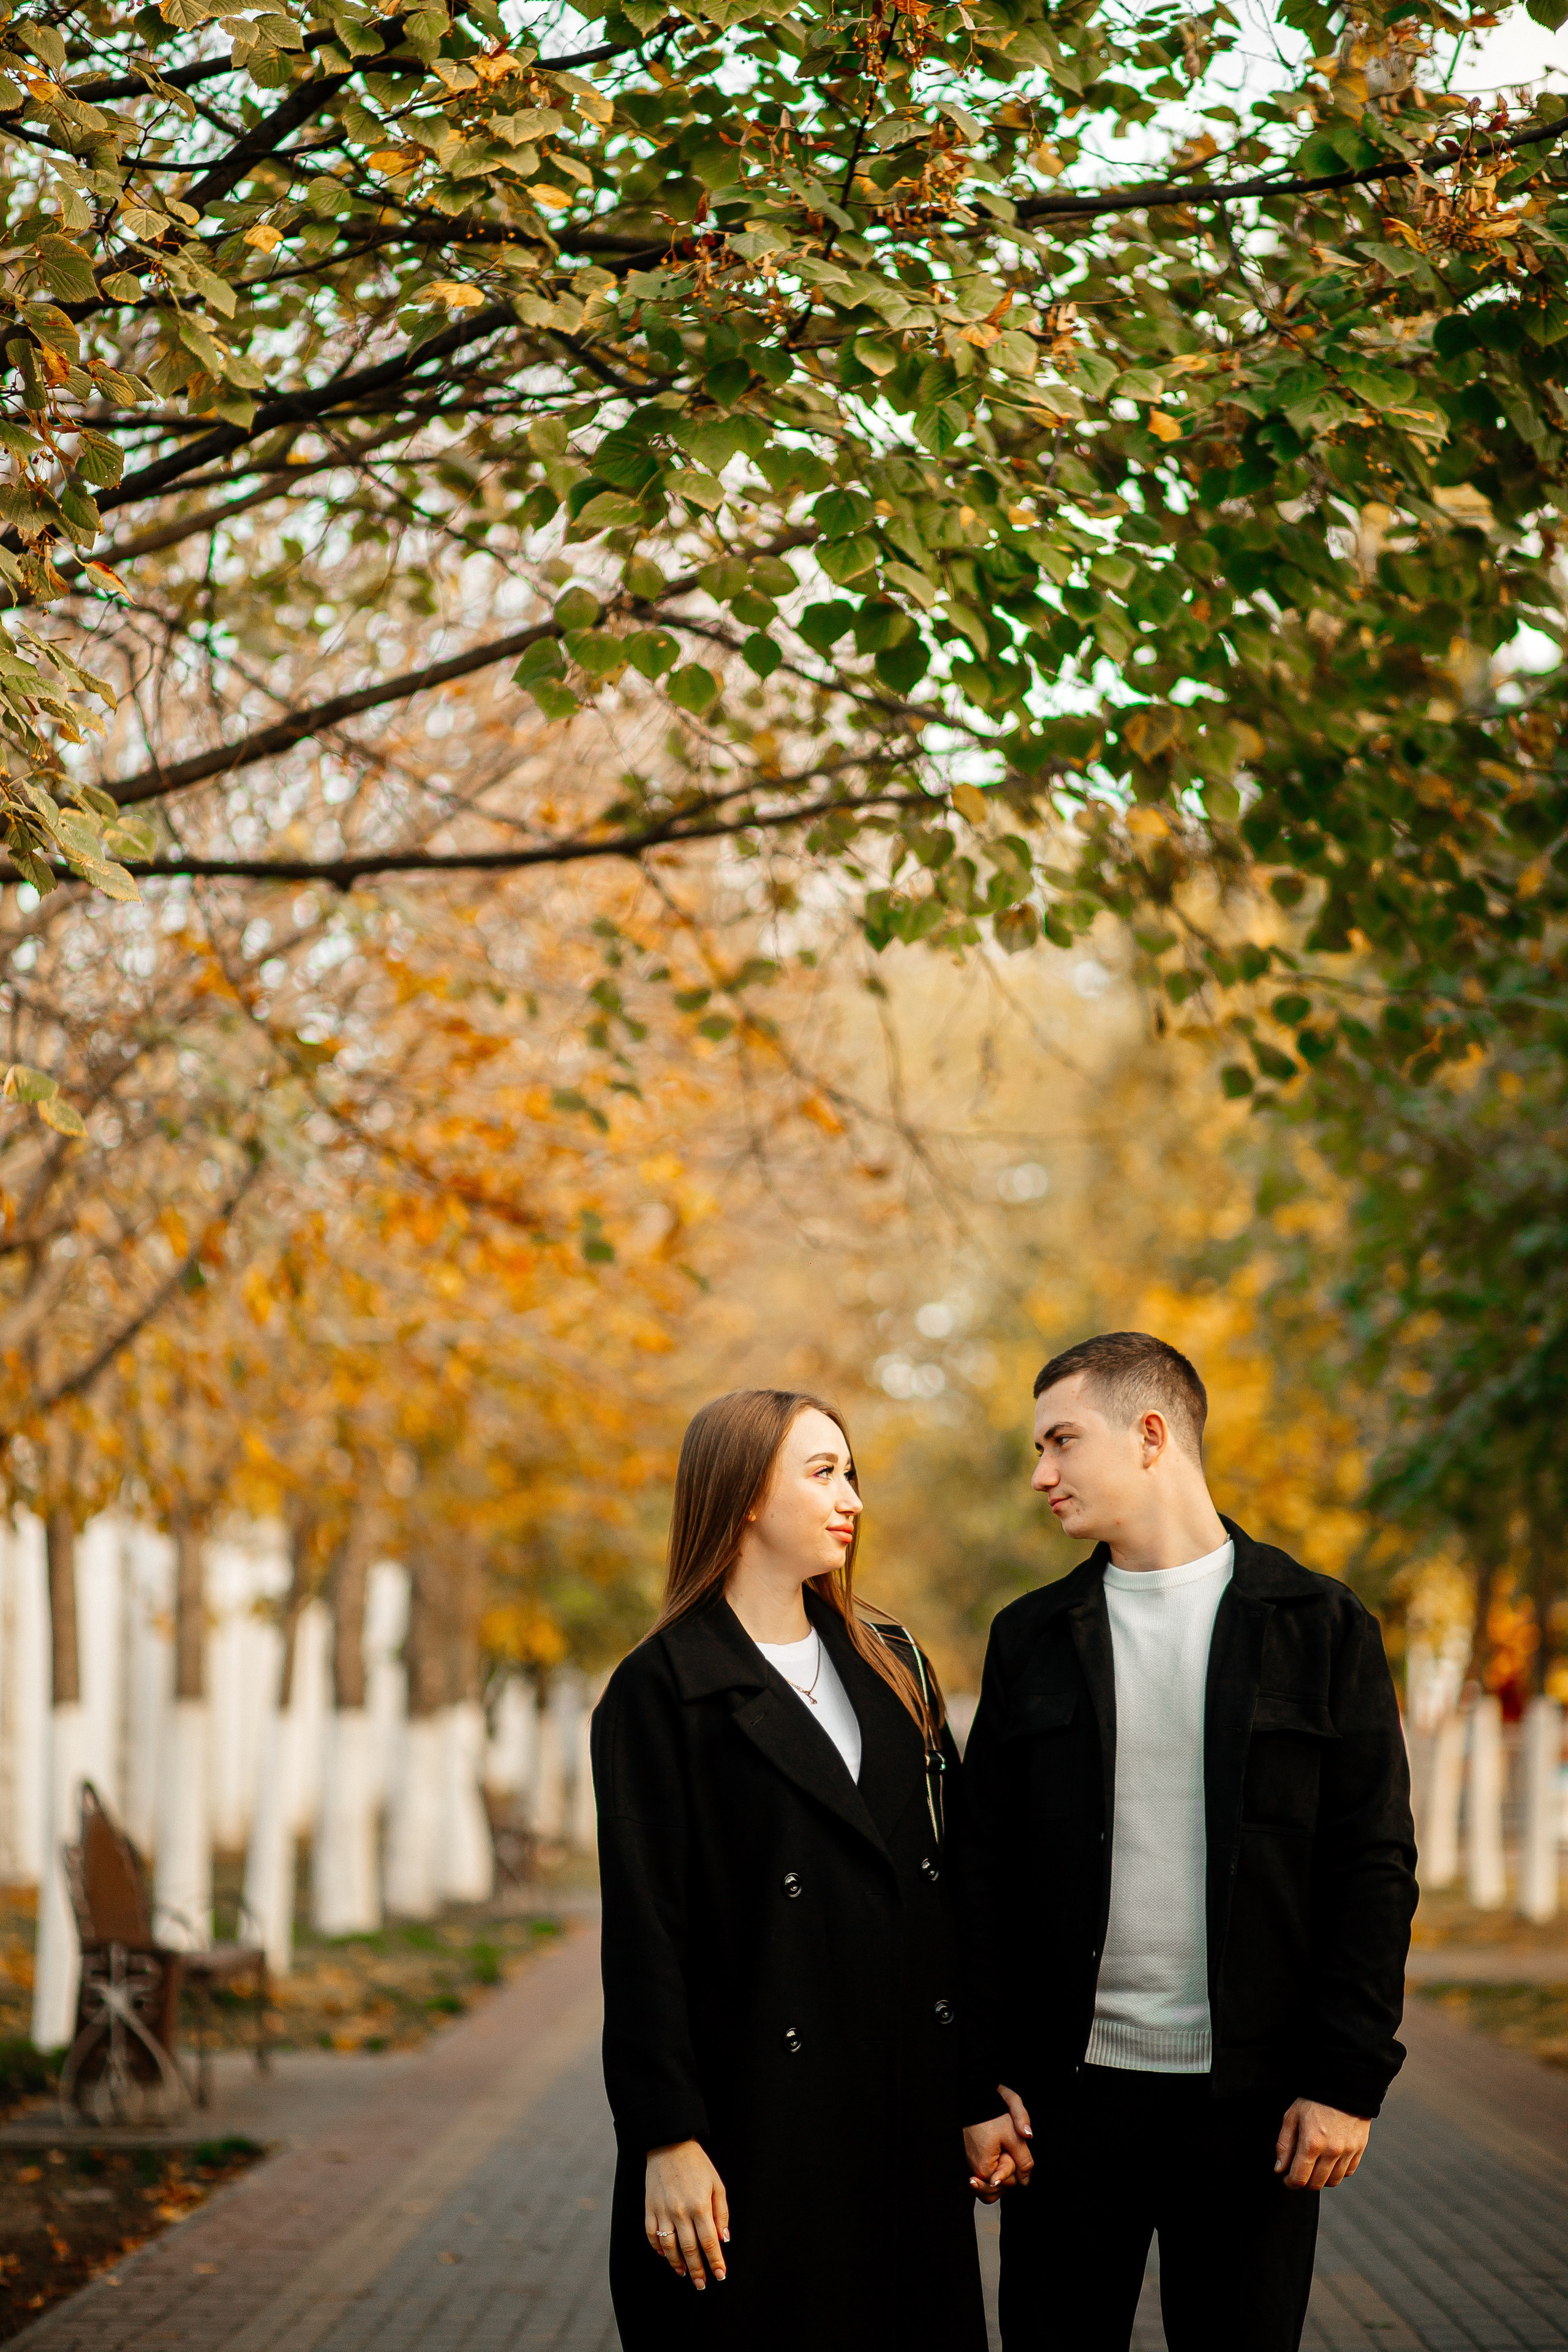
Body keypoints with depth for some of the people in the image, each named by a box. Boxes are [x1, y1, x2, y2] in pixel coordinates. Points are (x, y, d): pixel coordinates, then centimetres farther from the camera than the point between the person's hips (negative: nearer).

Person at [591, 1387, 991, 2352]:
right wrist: (667, 2140, -14)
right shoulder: (663, 1690, -4)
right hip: (757, 2117, -5)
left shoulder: (892, 1666, 13)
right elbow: (644, 1931, -8)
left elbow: (953, 1885, 13)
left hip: (908, 2112, 5)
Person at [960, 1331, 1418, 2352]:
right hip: (1071, 2093, 2)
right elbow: (986, 1872, 8)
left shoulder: (1321, 1626, 1)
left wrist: (1348, 2078, -8)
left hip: (1254, 2099, -2)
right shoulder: (1032, 1637, 9)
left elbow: (1375, 1864, -1)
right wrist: (983, 2081, 0)